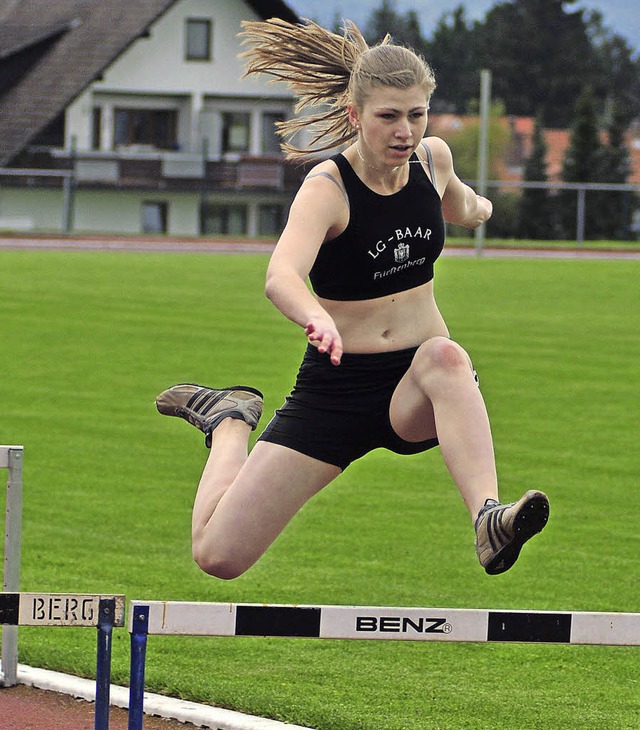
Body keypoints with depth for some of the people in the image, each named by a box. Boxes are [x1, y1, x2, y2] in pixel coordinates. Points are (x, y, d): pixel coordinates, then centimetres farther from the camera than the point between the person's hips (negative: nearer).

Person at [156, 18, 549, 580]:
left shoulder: (433, 158, -2)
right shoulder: (328, 187, -19)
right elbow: (281, 277, -40)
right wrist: (318, 319, -61)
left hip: (416, 391, 3)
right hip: (338, 385, -3)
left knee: (443, 357, -37)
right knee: (218, 554, -5)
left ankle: (489, 520, -51)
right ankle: (230, 419, 26)